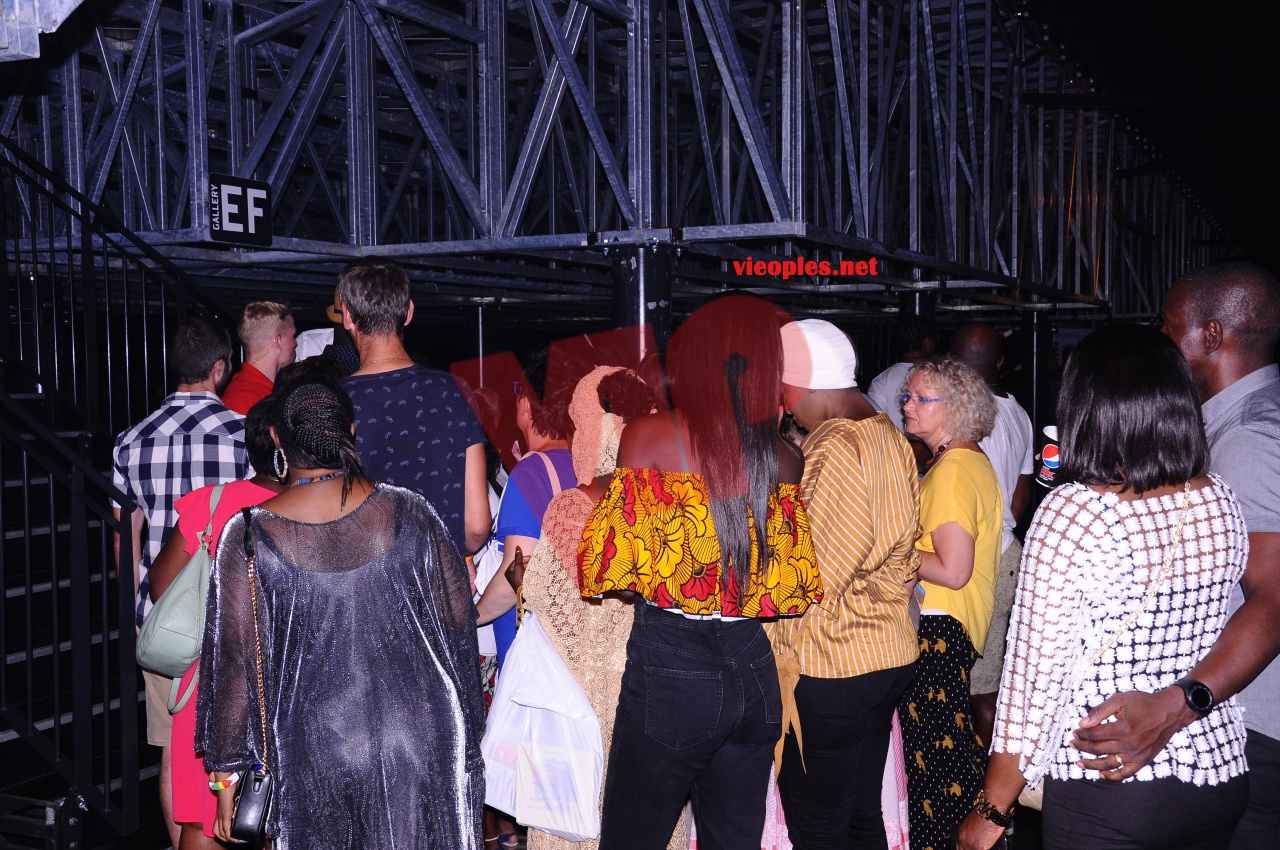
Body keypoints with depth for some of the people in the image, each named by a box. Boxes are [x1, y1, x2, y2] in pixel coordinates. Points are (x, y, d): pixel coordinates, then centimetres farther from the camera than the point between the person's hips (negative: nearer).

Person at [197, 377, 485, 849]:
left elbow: (233, 658, -6)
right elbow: (459, 625, 0)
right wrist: (463, 733, 13)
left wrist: (228, 769, 4)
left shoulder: (247, 537, -9)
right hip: (422, 742, 1)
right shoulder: (410, 514, -5)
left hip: (313, 752, 0)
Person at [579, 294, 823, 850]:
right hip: (755, 673, 4)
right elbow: (799, 585, 2)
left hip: (668, 668, -4)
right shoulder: (786, 459, 1)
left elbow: (612, 563, -8)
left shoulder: (647, 437, -10)